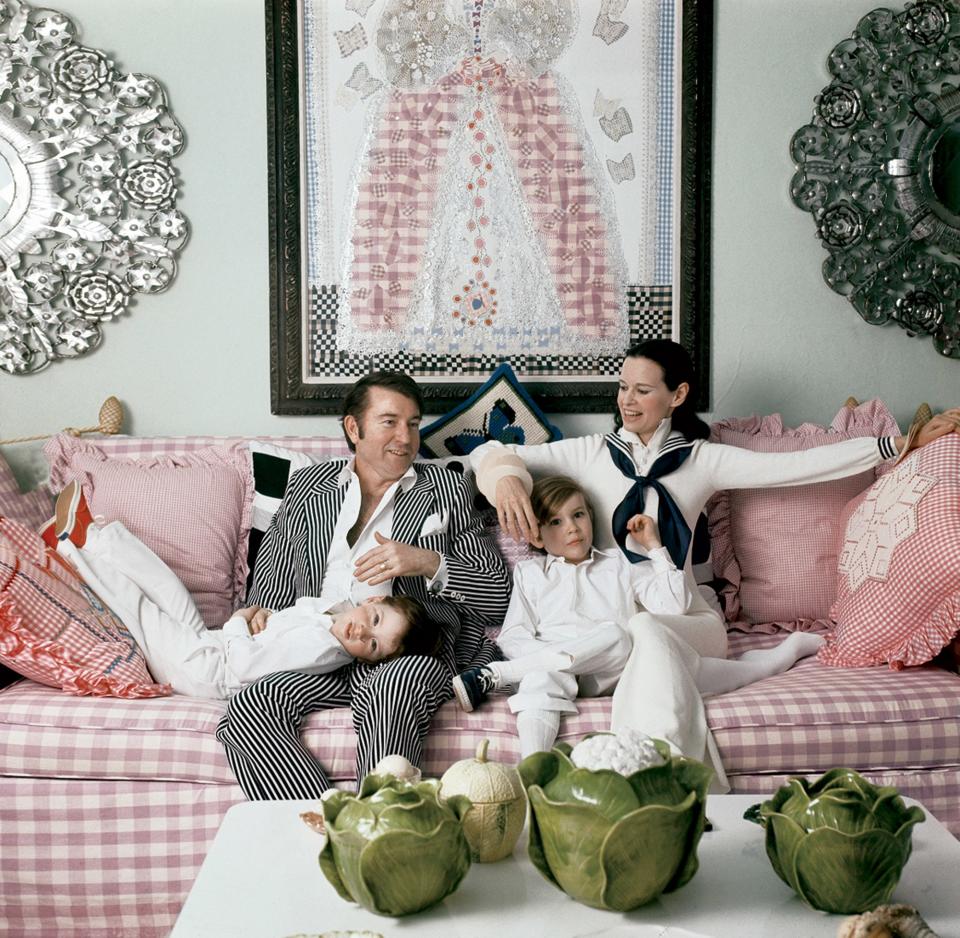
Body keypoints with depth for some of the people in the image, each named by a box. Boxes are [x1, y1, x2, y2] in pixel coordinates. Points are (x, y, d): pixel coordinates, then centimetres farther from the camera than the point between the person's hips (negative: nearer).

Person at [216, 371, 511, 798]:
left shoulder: (444, 487, 17)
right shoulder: (306, 487, 21)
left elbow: (497, 594, 10)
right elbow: (268, 595, 22)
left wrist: (429, 563, -7)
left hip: (410, 654, -2)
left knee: (391, 687, -38)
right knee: (247, 708, -27)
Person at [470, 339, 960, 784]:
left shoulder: (702, 459, 9)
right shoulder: (590, 453, 9)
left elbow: (798, 465, 3)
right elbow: (491, 453, 6)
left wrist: (903, 443, -1)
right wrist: (507, 478, -18)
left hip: (686, 618, 0)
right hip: (609, 620, 0)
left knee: (645, 632, -36)